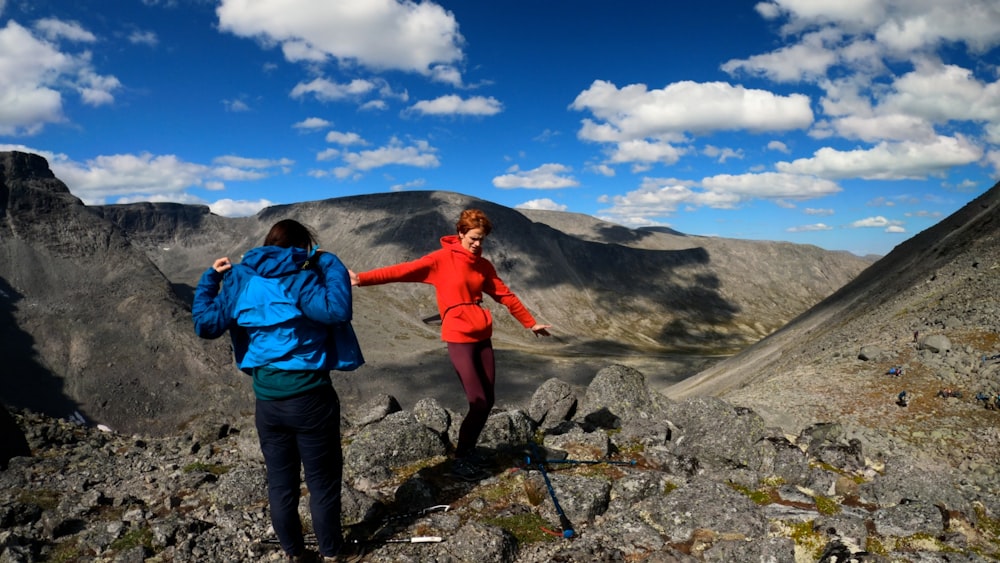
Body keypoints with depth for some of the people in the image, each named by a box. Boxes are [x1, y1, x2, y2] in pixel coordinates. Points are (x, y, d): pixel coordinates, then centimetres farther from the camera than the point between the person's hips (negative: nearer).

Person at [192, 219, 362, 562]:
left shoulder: (238, 281, 4)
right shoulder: (300, 279, -12)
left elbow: (205, 324, 5)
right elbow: (337, 311, -27)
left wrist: (210, 280, 16)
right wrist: (331, 264, -15)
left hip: (267, 399, 5)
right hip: (310, 396, -5)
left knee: (280, 480, 18)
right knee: (323, 479, 11)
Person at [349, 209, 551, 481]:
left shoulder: (484, 265, 11)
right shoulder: (442, 259, -7)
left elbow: (505, 296, 18)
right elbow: (403, 270, -16)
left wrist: (531, 323, 23)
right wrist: (361, 278, -26)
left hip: (483, 337, 6)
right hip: (459, 339, -6)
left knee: (487, 402, 7)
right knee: (479, 403, -7)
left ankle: (468, 450, 26)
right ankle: (459, 461, 11)